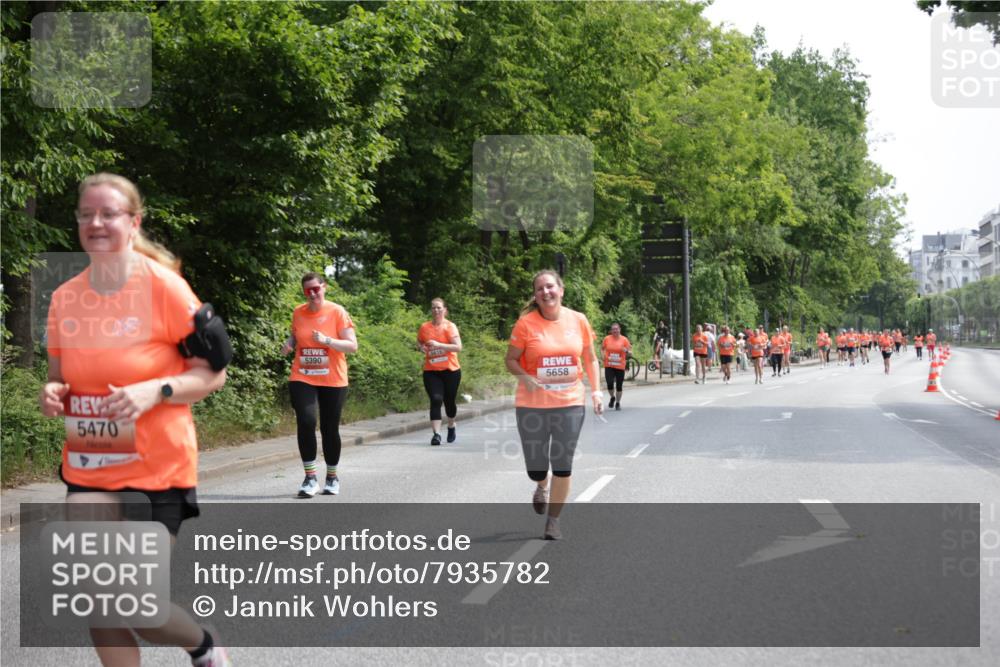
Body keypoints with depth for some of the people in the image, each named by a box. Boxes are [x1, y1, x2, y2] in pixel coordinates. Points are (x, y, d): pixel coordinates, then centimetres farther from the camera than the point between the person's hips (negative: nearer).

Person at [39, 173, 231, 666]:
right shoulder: (64, 298, 2)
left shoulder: (164, 286, -11)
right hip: (87, 473, 5)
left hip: (157, 471, -4)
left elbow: (213, 373, -9)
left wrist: (154, 390, -25)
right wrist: (52, 394, -7)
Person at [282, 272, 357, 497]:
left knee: (329, 429, 6)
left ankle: (332, 477, 26)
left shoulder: (337, 312, -7)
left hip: (332, 381, -2)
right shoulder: (298, 313, 4)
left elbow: (352, 346, -9)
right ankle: (310, 477, -6)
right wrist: (289, 343, -1)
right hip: (302, 379, 2)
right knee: (306, 422, -17)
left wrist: (327, 340, -23)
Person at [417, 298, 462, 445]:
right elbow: (419, 341, 22)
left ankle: (451, 426, 39)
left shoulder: (450, 326, -6)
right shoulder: (424, 327, 3)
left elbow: (458, 347, -16)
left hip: (451, 370, -1)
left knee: (449, 401, 12)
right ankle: (436, 433, -17)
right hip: (431, 371, 1)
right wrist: (422, 348, -2)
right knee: (435, 400, -14)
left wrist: (438, 345, -25)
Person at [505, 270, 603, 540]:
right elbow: (510, 360, 0)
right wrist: (525, 377, -18)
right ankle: (542, 487, 42)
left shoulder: (578, 320, 0)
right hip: (532, 405, -1)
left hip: (570, 403, 1)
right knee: (536, 467, 4)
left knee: (563, 465, 1)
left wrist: (596, 390, 3)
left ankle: (553, 521, 17)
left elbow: (590, 358, 12)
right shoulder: (526, 323, -7)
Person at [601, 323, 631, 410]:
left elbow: (630, 353, 3)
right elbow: (602, 348, 16)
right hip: (609, 366, 0)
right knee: (610, 384, -12)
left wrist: (626, 351, -20)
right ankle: (612, 398, 18)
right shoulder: (607, 339, 2)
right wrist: (602, 356, -2)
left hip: (620, 366, 0)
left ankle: (618, 403, 23)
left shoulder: (624, 340, -1)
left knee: (619, 386, 5)